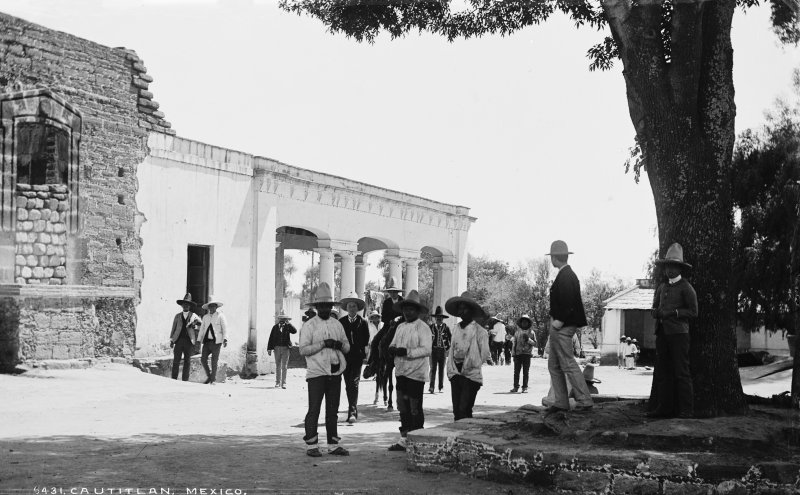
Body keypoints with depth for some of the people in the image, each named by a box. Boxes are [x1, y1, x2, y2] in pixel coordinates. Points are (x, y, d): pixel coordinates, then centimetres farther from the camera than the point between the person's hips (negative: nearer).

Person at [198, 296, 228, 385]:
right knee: (203, 359, -4)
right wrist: (199, 340, 11)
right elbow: (202, 329, 18)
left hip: (216, 341, -4)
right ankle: (209, 376, 15)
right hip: (207, 341, 4)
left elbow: (225, 328, -3)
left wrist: (225, 339, -16)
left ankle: (213, 379, 9)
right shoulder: (205, 317, 15)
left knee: (214, 361, -3)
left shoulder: (220, 316, 1)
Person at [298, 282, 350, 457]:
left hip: (335, 373, 5)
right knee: (314, 409, -5)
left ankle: (333, 445, 16)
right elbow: (303, 349, -10)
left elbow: (347, 346, 16)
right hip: (316, 373, -5)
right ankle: (311, 445, 2)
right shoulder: (309, 325, -2)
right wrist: (323, 344, -18)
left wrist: (339, 345, -7)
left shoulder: (337, 324, 14)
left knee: (333, 410, 10)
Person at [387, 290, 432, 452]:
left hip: (416, 373, -6)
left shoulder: (423, 328, -8)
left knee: (415, 409, -1)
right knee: (403, 407, 11)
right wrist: (392, 349, -8)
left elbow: (427, 350, -16)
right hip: (401, 372, 7)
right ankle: (404, 440, 19)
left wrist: (407, 352, -23)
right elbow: (393, 344, 16)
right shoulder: (400, 327, 14)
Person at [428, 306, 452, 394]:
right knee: (433, 369, -7)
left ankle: (441, 387, 18)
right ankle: (431, 387, -11)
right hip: (433, 350, -1)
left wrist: (448, 347, 2)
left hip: (443, 351, 1)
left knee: (441, 369, 8)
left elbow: (450, 338, 8)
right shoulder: (431, 327, 1)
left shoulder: (446, 328, 0)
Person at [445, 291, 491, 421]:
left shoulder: (479, 331, -6)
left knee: (464, 410, -12)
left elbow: (485, 355, -6)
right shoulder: (456, 329, 12)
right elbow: (452, 350, 13)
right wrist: (451, 370, 2)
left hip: (471, 376, -5)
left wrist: (467, 367, -5)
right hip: (456, 376, 5)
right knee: (456, 410, 6)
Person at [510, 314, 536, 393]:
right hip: (518, 354, 1)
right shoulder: (517, 332, 11)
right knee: (516, 371, -1)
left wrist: (528, 339, -12)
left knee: (526, 372, 0)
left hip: (527, 354, -1)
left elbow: (535, 343, 3)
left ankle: (525, 387, 5)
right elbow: (514, 343, 13)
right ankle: (516, 387, 6)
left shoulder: (531, 332, 6)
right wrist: (513, 353, 9)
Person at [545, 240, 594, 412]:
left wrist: (559, 321, -20)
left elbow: (568, 303, -24)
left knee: (568, 364, -7)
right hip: (560, 327, 11)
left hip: (562, 327, -11)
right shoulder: (569, 274, 15)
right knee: (554, 365, 13)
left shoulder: (565, 277, -16)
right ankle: (561, 402, 16)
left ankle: (584, 401, -4)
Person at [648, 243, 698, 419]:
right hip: (662, 332, 6)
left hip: (679, 333, -6)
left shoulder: (686, 287, 0)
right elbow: (654, 308, 24)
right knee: (662, 372, 4)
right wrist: (658, 313, 1)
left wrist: (674, 312, -12)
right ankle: (664, 407, 8)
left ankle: (686, 410, -4)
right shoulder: (661, 287, 20)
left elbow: (693, 312, -2)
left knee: (681, 373, -7)